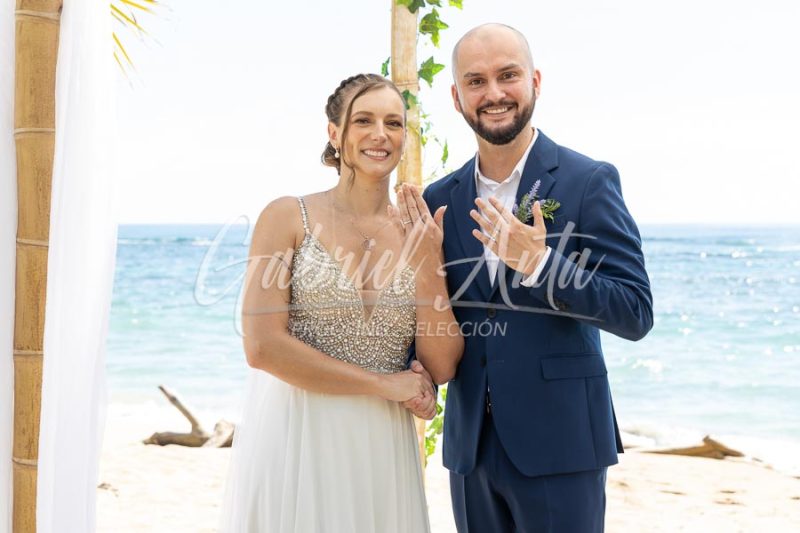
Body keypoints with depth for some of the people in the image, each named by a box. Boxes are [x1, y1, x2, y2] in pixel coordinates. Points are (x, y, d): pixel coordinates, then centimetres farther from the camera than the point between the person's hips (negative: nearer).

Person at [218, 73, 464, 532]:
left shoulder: (420, 233, 5)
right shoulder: (288, 217, -4)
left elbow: (442, 365, 1)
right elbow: (262, 346, -13)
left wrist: (427, 261, -10)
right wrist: (384, 383, -10)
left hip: (383, 449, 3)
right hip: (296, 438, -3)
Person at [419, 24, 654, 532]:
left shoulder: (589, 181, -6)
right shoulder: (440, 199, 7)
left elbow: (636, 314, -11)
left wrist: (538, 263, -23)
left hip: (557, 442, -4)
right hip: (470, 444, 4)